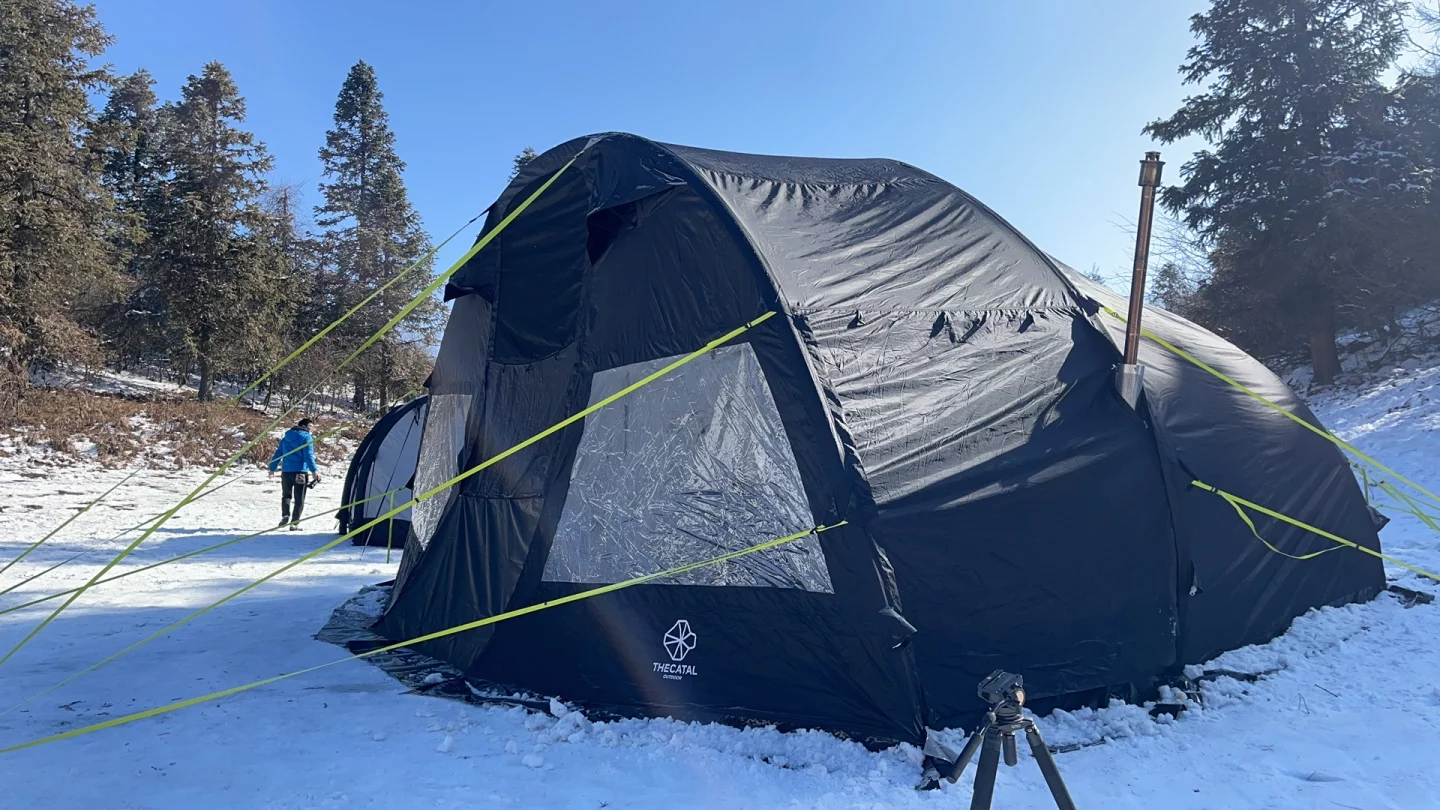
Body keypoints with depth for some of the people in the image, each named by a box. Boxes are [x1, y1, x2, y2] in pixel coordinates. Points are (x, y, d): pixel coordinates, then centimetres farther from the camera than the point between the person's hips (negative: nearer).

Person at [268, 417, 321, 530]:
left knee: (286, 495, 20)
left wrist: (272, 468, 24)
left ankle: (285, 515, -2)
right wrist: (314, 470, -21)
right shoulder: (306, 437, -5)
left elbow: (277, 454, 18)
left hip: (286, 471, 5)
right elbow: (308, 455, -16)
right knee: (299, 499, 2)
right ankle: (294, 523, 0)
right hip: (300, 471, -5)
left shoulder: (286, 437, 15)